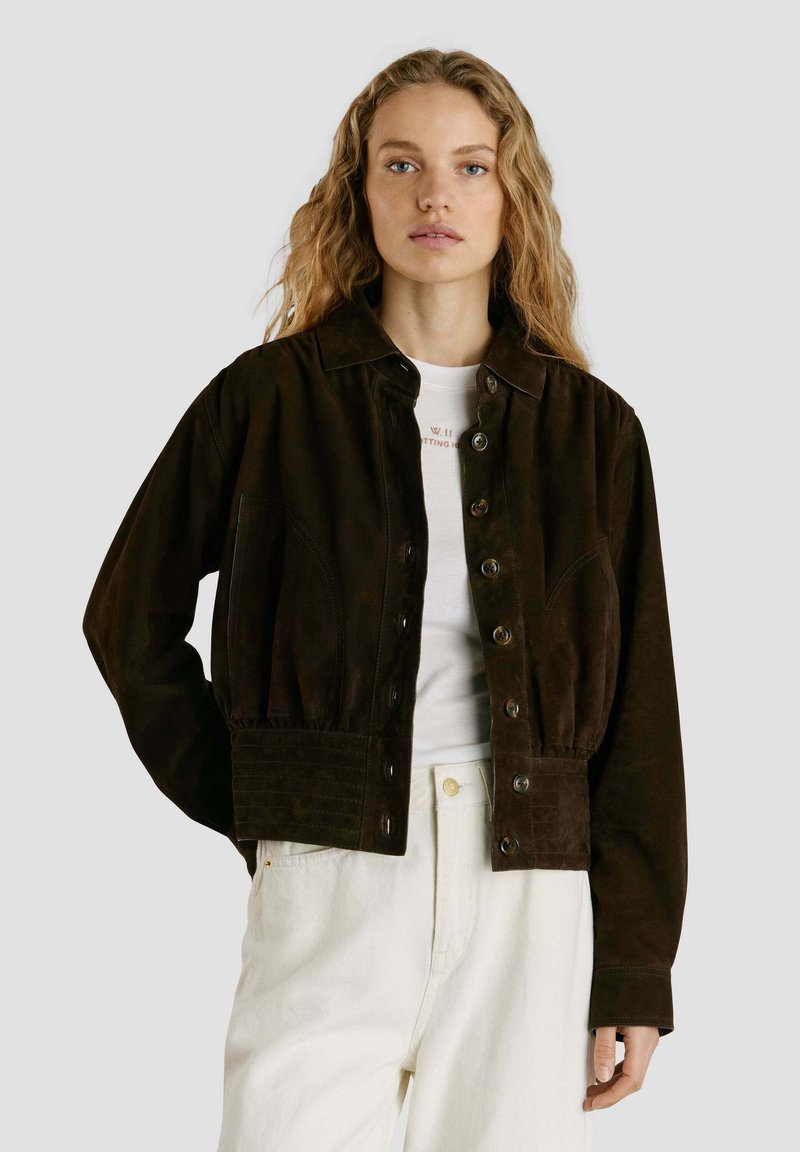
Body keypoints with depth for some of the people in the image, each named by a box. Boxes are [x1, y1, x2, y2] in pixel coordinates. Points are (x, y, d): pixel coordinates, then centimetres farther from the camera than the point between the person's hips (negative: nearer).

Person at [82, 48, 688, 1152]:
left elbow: (639, 713, 8)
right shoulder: (269, 398, 5)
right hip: (330, 889, -1)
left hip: (528, 898, 2)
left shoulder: (591, 429, 8)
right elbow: (130, 617, 14)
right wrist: (245, 803, 7)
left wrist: (634, 975, 4)